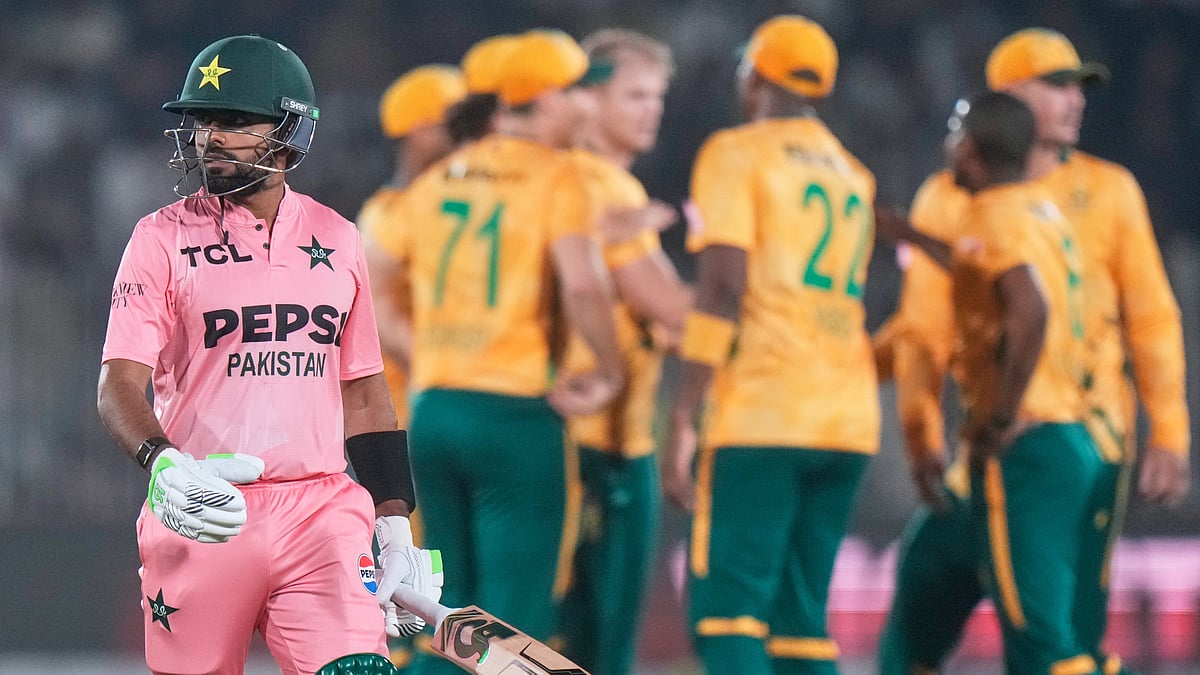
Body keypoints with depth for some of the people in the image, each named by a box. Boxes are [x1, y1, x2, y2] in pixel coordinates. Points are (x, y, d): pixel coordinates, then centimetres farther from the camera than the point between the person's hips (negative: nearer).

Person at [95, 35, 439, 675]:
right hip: (202, 511, -2)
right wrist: (162, 463, -27)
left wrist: (395, 531, 13)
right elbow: (119, 384, -7)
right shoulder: (164, 238, 2)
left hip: (324, 510, 2)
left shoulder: (336, 240, 13)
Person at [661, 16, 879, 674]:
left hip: (761, 415, -7)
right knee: (798, 614, 11)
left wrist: (682, 421, -12)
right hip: (848, 420, 7)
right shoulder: (852, 175, 21)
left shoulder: (738, 154, -1)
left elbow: (723, 288, -11)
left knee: (726, 610, -7)